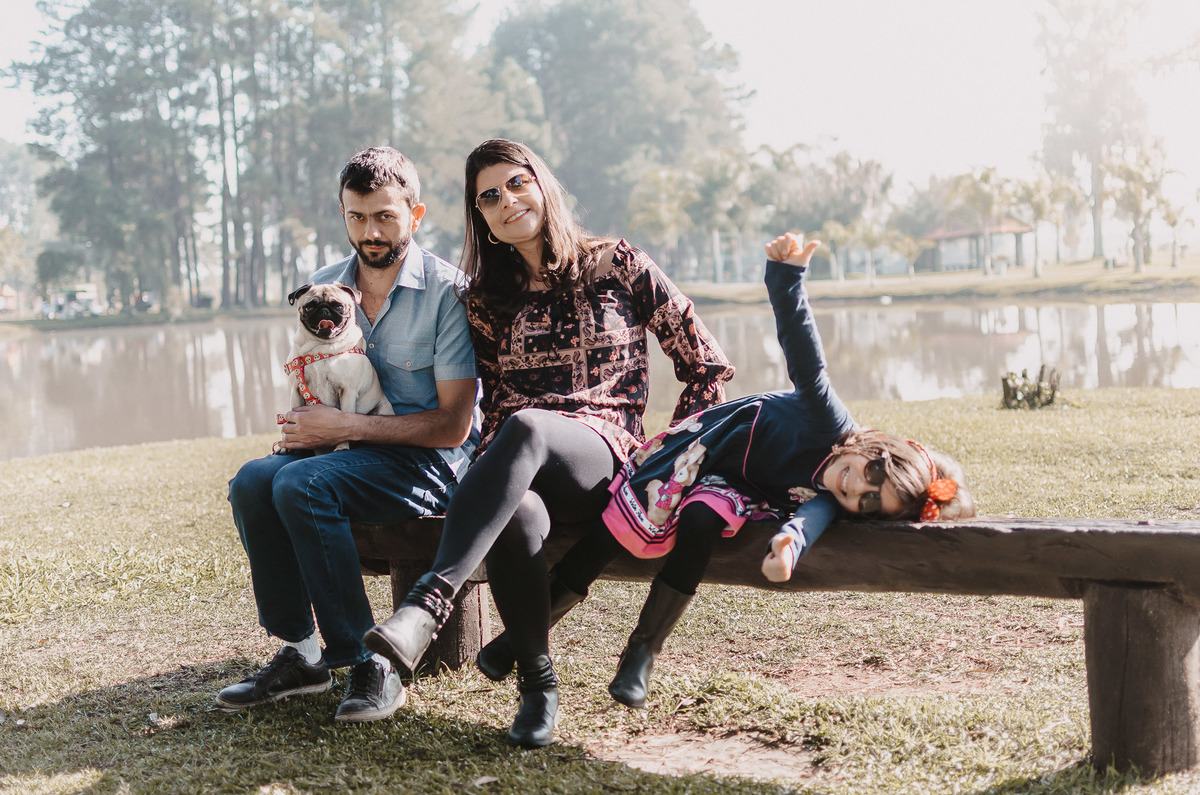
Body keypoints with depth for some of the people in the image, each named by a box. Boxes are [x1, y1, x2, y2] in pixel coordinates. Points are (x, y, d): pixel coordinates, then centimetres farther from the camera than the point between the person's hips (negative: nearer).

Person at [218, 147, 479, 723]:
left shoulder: (446, 291, -11)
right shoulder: (324, 288, 9)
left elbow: (452, 424, -15)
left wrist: (344, 426, -17)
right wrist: (302, 429, -4)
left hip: (431, 461, -6)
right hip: (354, 452, 6)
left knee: (302, 486, -29)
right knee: (253, 480, -20)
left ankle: (368, 660, -19)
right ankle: (300, 653, -9)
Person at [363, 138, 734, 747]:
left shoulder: (618, 266, 10)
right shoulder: (485, 301, 19)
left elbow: (709, 366, 10)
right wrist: (492, 472, 1)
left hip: (605, 456, -2)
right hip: (520, 469, 3)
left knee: (525, 427, -39)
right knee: (515, 516, -38)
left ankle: (428, 604, -50)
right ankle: (537, 685, -20)